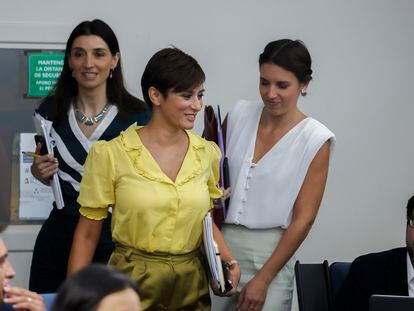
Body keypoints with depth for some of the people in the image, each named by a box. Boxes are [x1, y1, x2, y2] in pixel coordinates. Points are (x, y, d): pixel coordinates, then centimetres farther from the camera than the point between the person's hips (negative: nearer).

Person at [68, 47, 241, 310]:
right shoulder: (111, 155, -10)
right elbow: (87, 234, -5)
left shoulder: (207, 153, 1)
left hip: (192, 287, 4)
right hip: (132, 282, -4)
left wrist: (230, 261, -1)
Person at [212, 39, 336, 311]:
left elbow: (303, 219, -7)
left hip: (269, 253, -3)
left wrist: (263, 279, -10)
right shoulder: (240, 114, 3)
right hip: (218, 243, 3)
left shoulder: (315, 139, -7)